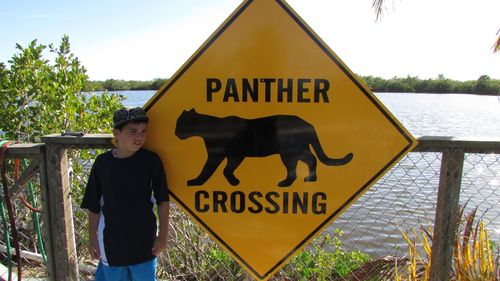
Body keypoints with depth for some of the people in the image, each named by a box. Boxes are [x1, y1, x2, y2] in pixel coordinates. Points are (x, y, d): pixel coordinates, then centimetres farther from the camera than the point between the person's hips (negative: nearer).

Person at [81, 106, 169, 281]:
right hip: (111, 243, 1)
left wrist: (163, 236, -2)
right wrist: (92, 239, 7)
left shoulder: (151, 161, -10)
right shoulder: (102, 163, -7)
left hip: (144, 243, -1)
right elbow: (94, 206, 3)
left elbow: (162, 201, -4)